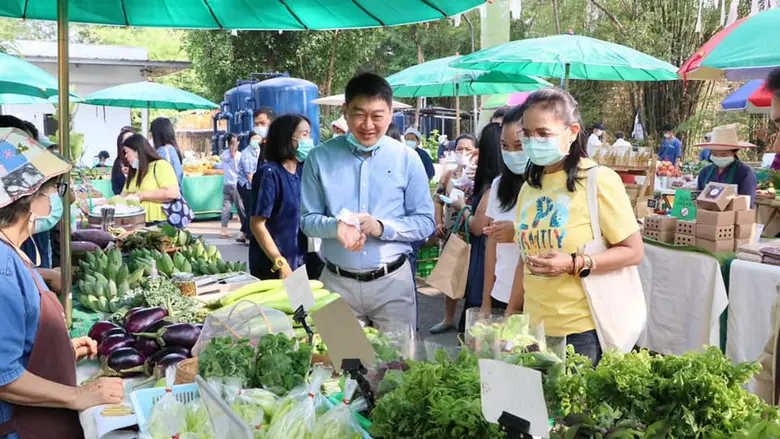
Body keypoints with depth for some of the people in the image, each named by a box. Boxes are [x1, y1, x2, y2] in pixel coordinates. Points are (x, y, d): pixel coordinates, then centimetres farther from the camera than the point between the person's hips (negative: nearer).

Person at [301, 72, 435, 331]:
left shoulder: (407, 159, -1)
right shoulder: (320, 158, -1)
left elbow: (425, 222, 0)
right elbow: (308, 219, 3)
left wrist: (382, 227, -16)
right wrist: (336, 226, -19)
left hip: (392, 281, 0)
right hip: (337, 282, 0)